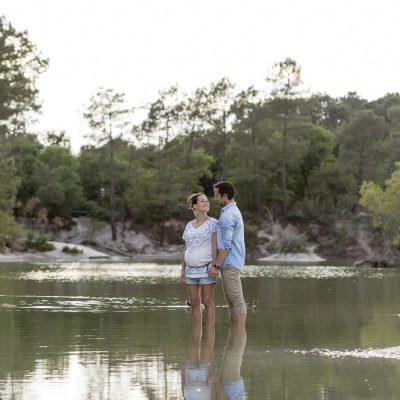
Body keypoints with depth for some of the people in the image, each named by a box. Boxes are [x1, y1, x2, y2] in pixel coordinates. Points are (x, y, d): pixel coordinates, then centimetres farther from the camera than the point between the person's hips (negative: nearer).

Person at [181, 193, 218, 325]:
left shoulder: (212, 223, 1)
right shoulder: (189, 225, 14)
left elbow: (215, 247, -7)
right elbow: (185, 250, 16)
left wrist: (214, 266, -16)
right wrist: (183, 269, 11)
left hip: (206, 268, -5)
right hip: (191, 269, 5)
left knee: (207, 302, -6)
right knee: (194, 303, 5)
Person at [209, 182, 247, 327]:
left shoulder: (228, 215, -15)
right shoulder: (235, 211, 18)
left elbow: (226, 244, -20)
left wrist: (216, 265, -18)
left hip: (229, 263, -10)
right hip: (231, 263, 10)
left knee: (236, 299, -11)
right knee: (231, 299, 11)